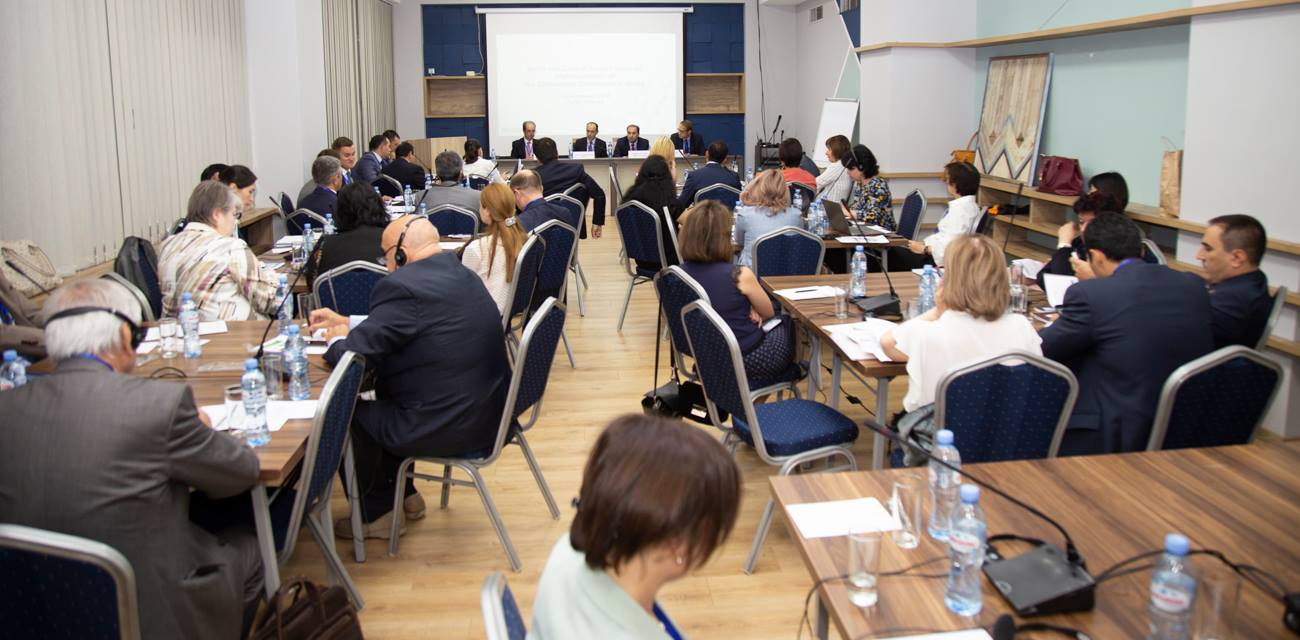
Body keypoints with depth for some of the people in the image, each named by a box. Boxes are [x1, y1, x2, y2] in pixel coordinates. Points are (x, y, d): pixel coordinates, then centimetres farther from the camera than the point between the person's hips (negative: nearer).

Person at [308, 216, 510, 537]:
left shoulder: (402, 285, -19)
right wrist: (345, 322, 27)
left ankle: (375, 514, 25)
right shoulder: (459, 273, 10)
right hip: (488, 411, 9)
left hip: (448, 426, -9)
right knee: (383, 393, 27)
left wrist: (337, 339, 6)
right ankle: (401, 495, 38)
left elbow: (356, 354, -16)